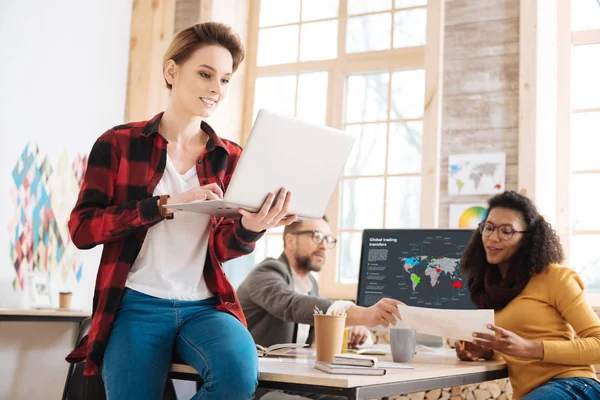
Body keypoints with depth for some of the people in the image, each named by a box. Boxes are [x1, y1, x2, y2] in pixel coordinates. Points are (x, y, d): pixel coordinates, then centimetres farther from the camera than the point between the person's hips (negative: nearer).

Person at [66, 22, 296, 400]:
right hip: (137, 305, -1)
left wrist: (251, 227, -20)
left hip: (204, 305, 2)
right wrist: (167, 204, -19)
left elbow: (222, 248, 5)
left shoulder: (230, 157, 8)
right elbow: (81, 228, -7)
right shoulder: (119, 143, 1)